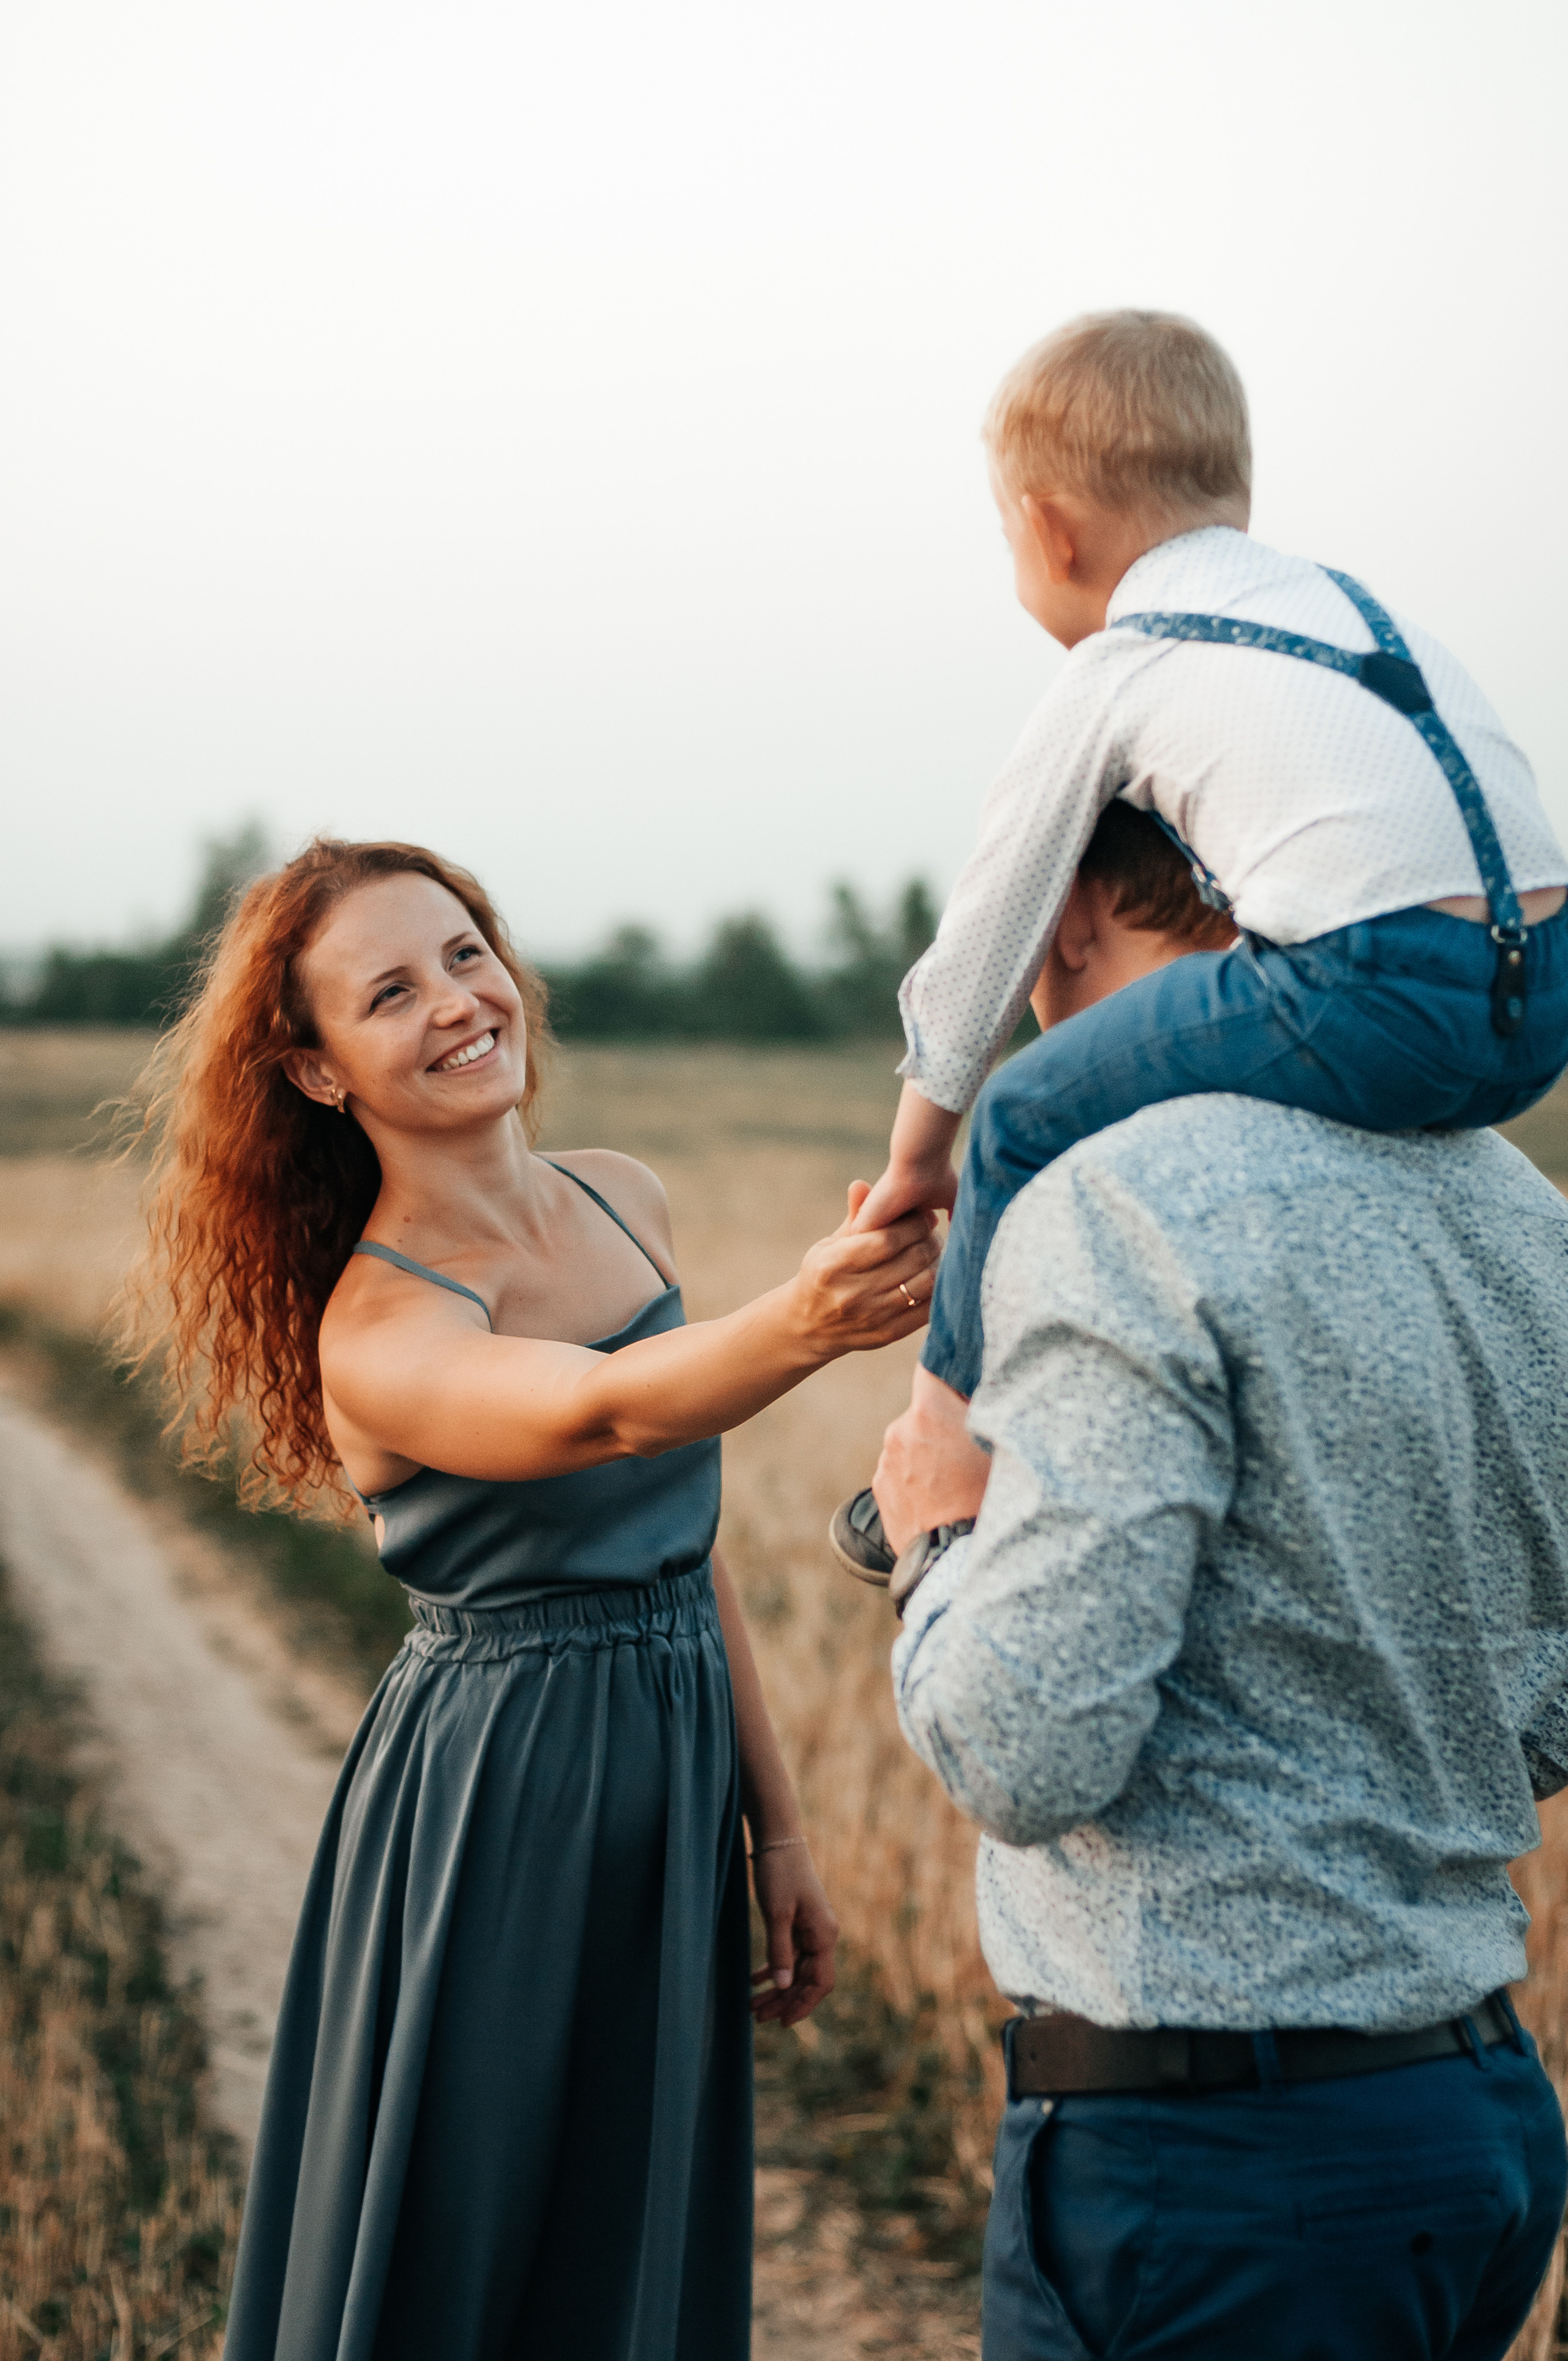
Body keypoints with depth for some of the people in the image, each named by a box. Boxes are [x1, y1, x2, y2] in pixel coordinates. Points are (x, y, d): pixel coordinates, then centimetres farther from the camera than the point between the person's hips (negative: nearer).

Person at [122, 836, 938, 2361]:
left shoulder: (625, 1204, 3)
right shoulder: (375, 1330, -18)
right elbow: (607, 1414, -39)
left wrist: (773, 1822, 11)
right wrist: (798, 1323, -59)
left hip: (673, 1788, 6)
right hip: (493, 1817, -6)